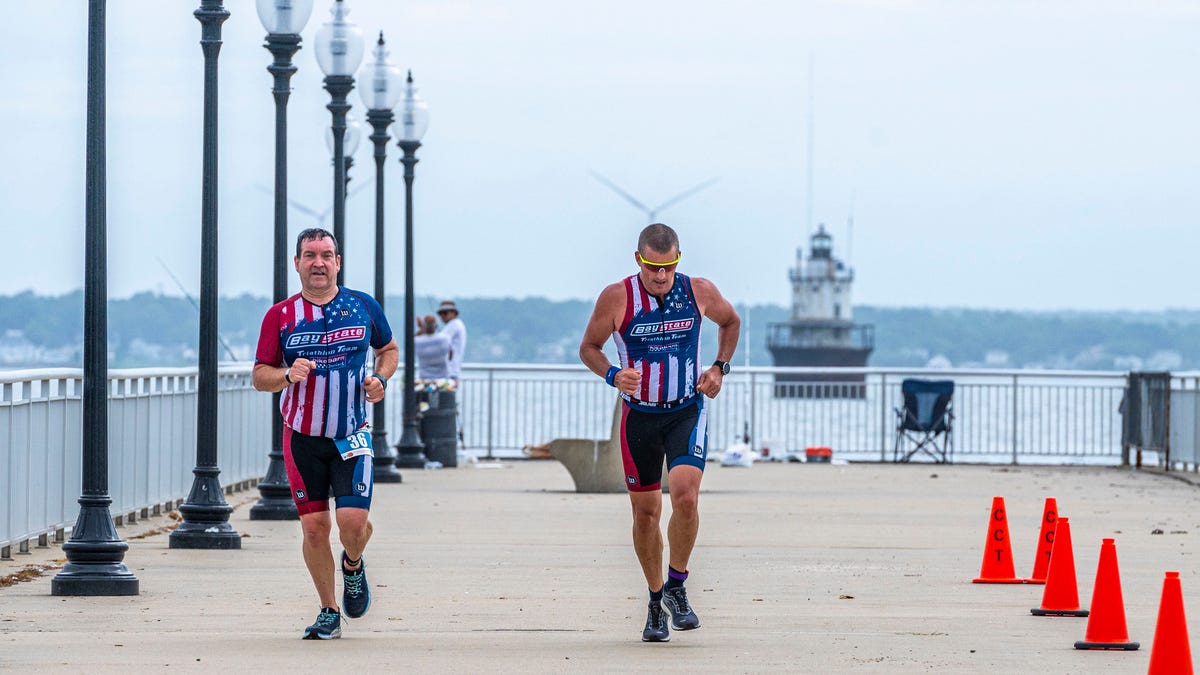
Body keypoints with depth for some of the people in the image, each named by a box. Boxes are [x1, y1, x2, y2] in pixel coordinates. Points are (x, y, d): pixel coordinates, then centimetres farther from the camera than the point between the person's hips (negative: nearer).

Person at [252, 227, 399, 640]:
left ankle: (353, 564, 22)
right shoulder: (280, 316, 0)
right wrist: (288, 375, -19)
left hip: (351, 435, -1)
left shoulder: (363, 307, 2)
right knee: (314, 526, 0)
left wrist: (380, 379, -3)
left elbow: (389, 349, 18)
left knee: (353, 518, -14)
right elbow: (259, 376, 2)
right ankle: (328, 613, 16)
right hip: (301, 436, 1)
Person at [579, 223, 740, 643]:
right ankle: (655, 601, 24)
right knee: (645, 511, 6)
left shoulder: (699, 292, -7)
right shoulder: (617, 298, -12)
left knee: (685, 496, -21)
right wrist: (613, 375, -19)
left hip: (687, 412, 0)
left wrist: (719, 367, 2)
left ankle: (676, 587, -1)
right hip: (639, 415, 0)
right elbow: (589, 348, 0)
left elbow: (730, 322, 15)